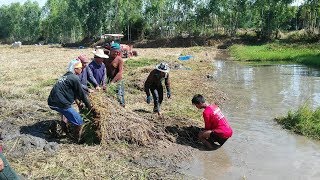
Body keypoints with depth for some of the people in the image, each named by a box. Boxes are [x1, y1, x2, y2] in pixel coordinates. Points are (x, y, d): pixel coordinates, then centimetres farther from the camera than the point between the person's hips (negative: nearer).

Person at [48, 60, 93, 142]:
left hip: (52, 101, 10)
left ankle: (64, 127, 39)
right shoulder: (74, 78, -9)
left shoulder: (66, 76, 18)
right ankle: (78, 140, 9)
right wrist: (89, 107, 6)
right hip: (60, 103, -10)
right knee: (79, 122, -4)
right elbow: (81, 94, -5)